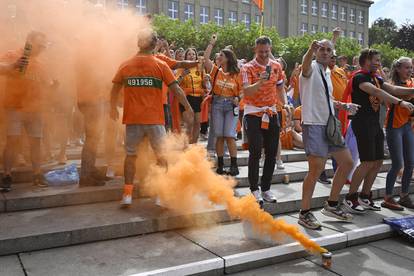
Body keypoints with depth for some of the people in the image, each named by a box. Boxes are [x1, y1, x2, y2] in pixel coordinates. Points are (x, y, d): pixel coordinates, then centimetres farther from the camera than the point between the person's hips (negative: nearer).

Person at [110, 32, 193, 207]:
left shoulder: (125, 65, 3)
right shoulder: (160, 65, -4)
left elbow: (115, 89, 9)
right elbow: (176, 89, -4)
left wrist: (113, 108, 24)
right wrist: (188, 107, 6)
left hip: (132, 119, 2)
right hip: (154, 119, -2)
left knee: (131, 155, 14)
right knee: (162, 156, 10)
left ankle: (127, 194, 13)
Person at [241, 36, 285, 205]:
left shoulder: (276, 66, 8)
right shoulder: (248, 68, -7)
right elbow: (246, 92, -19)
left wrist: (285, 104, 6)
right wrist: (260, 82, -34)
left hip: (271, 113, 5)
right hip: (253, 114, -5)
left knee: (271, 153, 5)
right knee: (255, 152, -7)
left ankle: (266, 188, 17)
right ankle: (254, 189, 5)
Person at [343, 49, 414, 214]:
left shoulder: (376, 78, 17)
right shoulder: (359, 77, -11)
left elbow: (393, 89, 7)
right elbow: (376, 92, -25)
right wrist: (400, 102, -32)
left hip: (375, 123, 9)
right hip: (363, 123, -9)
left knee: (378, 162, 9)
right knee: (368, 162, -10)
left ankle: (365, 197, 21)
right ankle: (350, 198, 1)